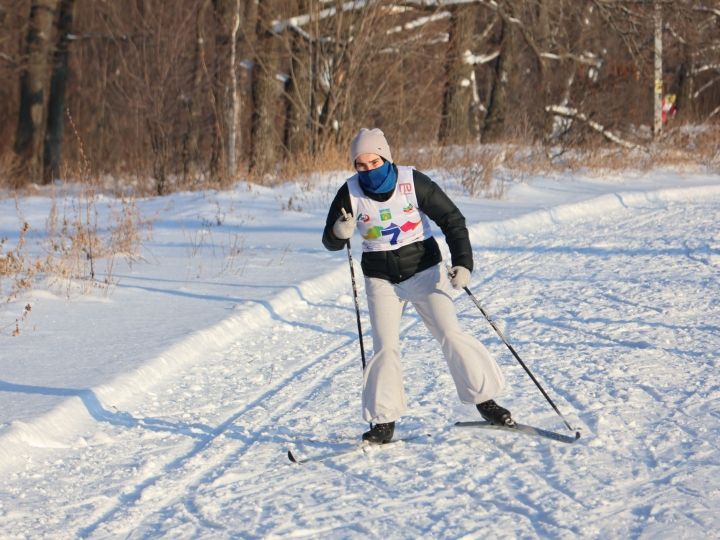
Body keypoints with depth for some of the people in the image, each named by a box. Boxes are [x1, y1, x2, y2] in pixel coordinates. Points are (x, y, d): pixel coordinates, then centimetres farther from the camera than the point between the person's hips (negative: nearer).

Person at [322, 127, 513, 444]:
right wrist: (339, 233, -26)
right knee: (385, 347, -8)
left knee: (450, 334, -9)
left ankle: (484, 398, 5)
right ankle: (383, 421, 3)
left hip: (424, 269, -1)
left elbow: (452, 220, -8)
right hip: (381, 279, 1)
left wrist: (462, 262, -19)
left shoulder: (413, 183, -15)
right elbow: (330, 241, -1)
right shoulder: (351, 193, -10)